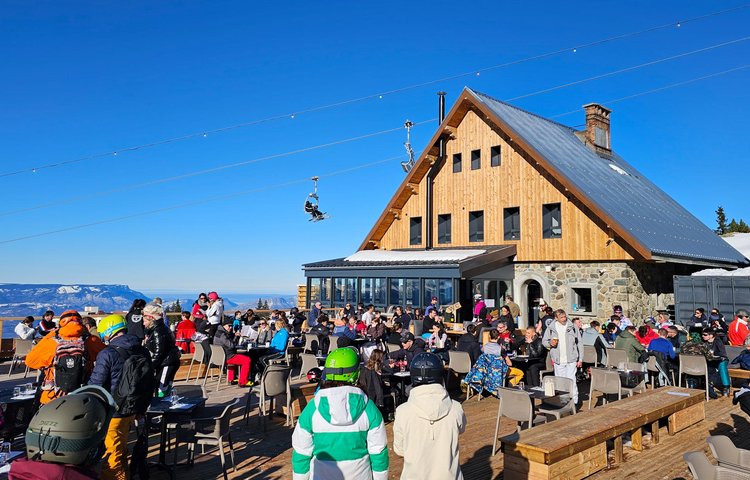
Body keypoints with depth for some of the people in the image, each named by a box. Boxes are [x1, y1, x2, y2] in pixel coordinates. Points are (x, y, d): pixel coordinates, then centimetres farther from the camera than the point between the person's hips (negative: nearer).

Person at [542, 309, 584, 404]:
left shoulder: (573, 327, 2)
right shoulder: (551, 328, 3)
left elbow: (579, 344, 5)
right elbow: (544, 341, 11)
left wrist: (580, 359, 1)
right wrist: (550, 343, -12)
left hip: (571, 360, -2)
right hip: (558, 360, 2)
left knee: (571, 381, -6)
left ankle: (574, 402, 4)